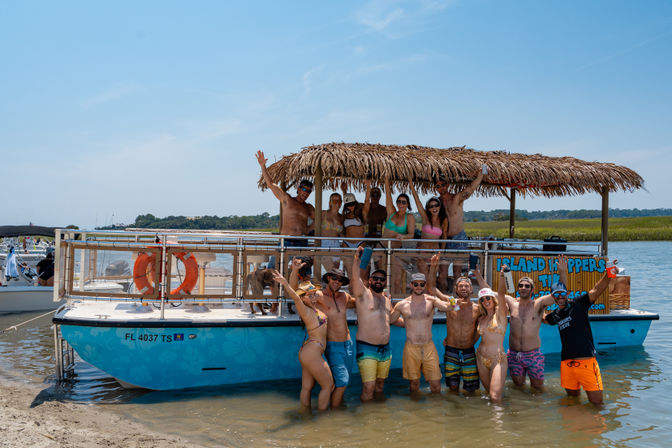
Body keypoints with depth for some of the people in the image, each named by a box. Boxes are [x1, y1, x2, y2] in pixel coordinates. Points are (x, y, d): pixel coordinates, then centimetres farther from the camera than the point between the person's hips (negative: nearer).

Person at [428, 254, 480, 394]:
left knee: (471, 390, 3)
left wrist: (472, 342, 5)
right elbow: (431, 287, -5)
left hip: (469, 353, 1)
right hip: (451, 352, -1)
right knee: (453, 388, 4)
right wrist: (433, 267, -12)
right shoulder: (449, 303, -4)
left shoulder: (477, 309, -2)